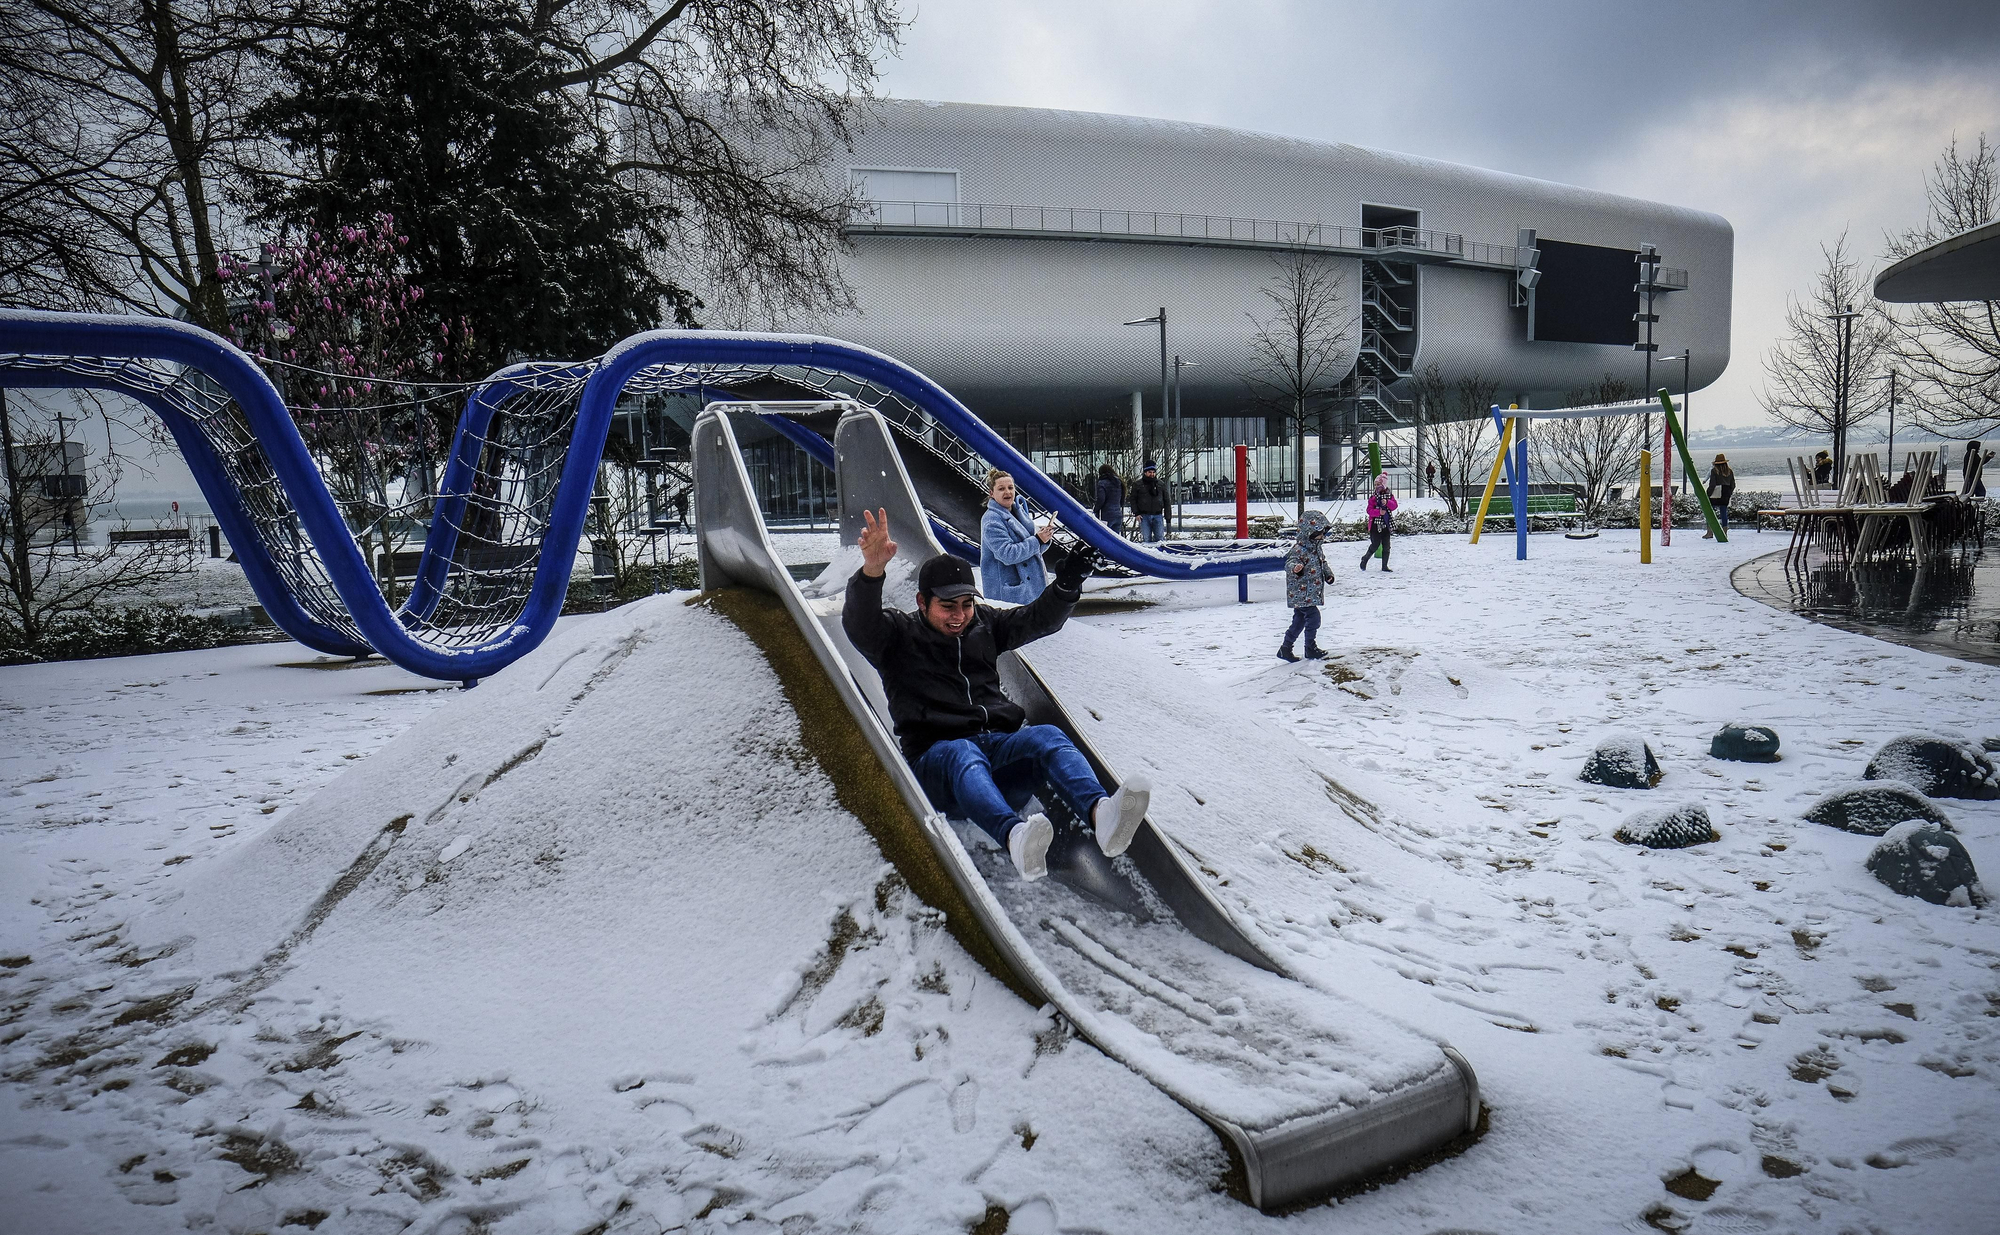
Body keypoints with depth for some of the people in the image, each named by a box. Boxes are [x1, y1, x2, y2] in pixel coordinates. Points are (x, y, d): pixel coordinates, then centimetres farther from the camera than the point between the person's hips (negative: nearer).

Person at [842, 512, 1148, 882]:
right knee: (961, 754, -40)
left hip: (998, 745, 4)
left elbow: (1039, 619, 23)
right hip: (936, 755, -4)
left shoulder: (983, 624, 23)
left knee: (1047, 736, -28)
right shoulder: (898, 635, 8)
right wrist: (872, 572, -34)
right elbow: (858, 625, -13)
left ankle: (1100, 814, -58)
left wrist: (1068, 583, 2)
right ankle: (1014, 836, -71)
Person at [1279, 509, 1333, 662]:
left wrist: (1328, 573, 12)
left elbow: (1322, 562, 28)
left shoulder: (1317, 547, 11)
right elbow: (1289, 563, -33)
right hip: (1301, 593, -10)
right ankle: (1310, 648, 4)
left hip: (1312, 592, 10)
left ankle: (1285, 648, 21)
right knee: (1313, 617, -10)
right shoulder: (1299, 548, -19)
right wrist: (1295, 568, -55)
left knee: (1300, 620, 13)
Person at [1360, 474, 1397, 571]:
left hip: (1386, 524, 3)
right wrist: (1379, 512, -23)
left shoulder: (1390, 496, 7)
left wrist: (1387, 502, -24)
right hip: (1375, 524, -3)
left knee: (1386, 546, 3)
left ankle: (1384, 566, 11)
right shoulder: (1373, 497, 0)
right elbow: (1369, 510, -7)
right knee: (1375, 545, -6)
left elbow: (1394, 506, -6)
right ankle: (1365, 558, 19)